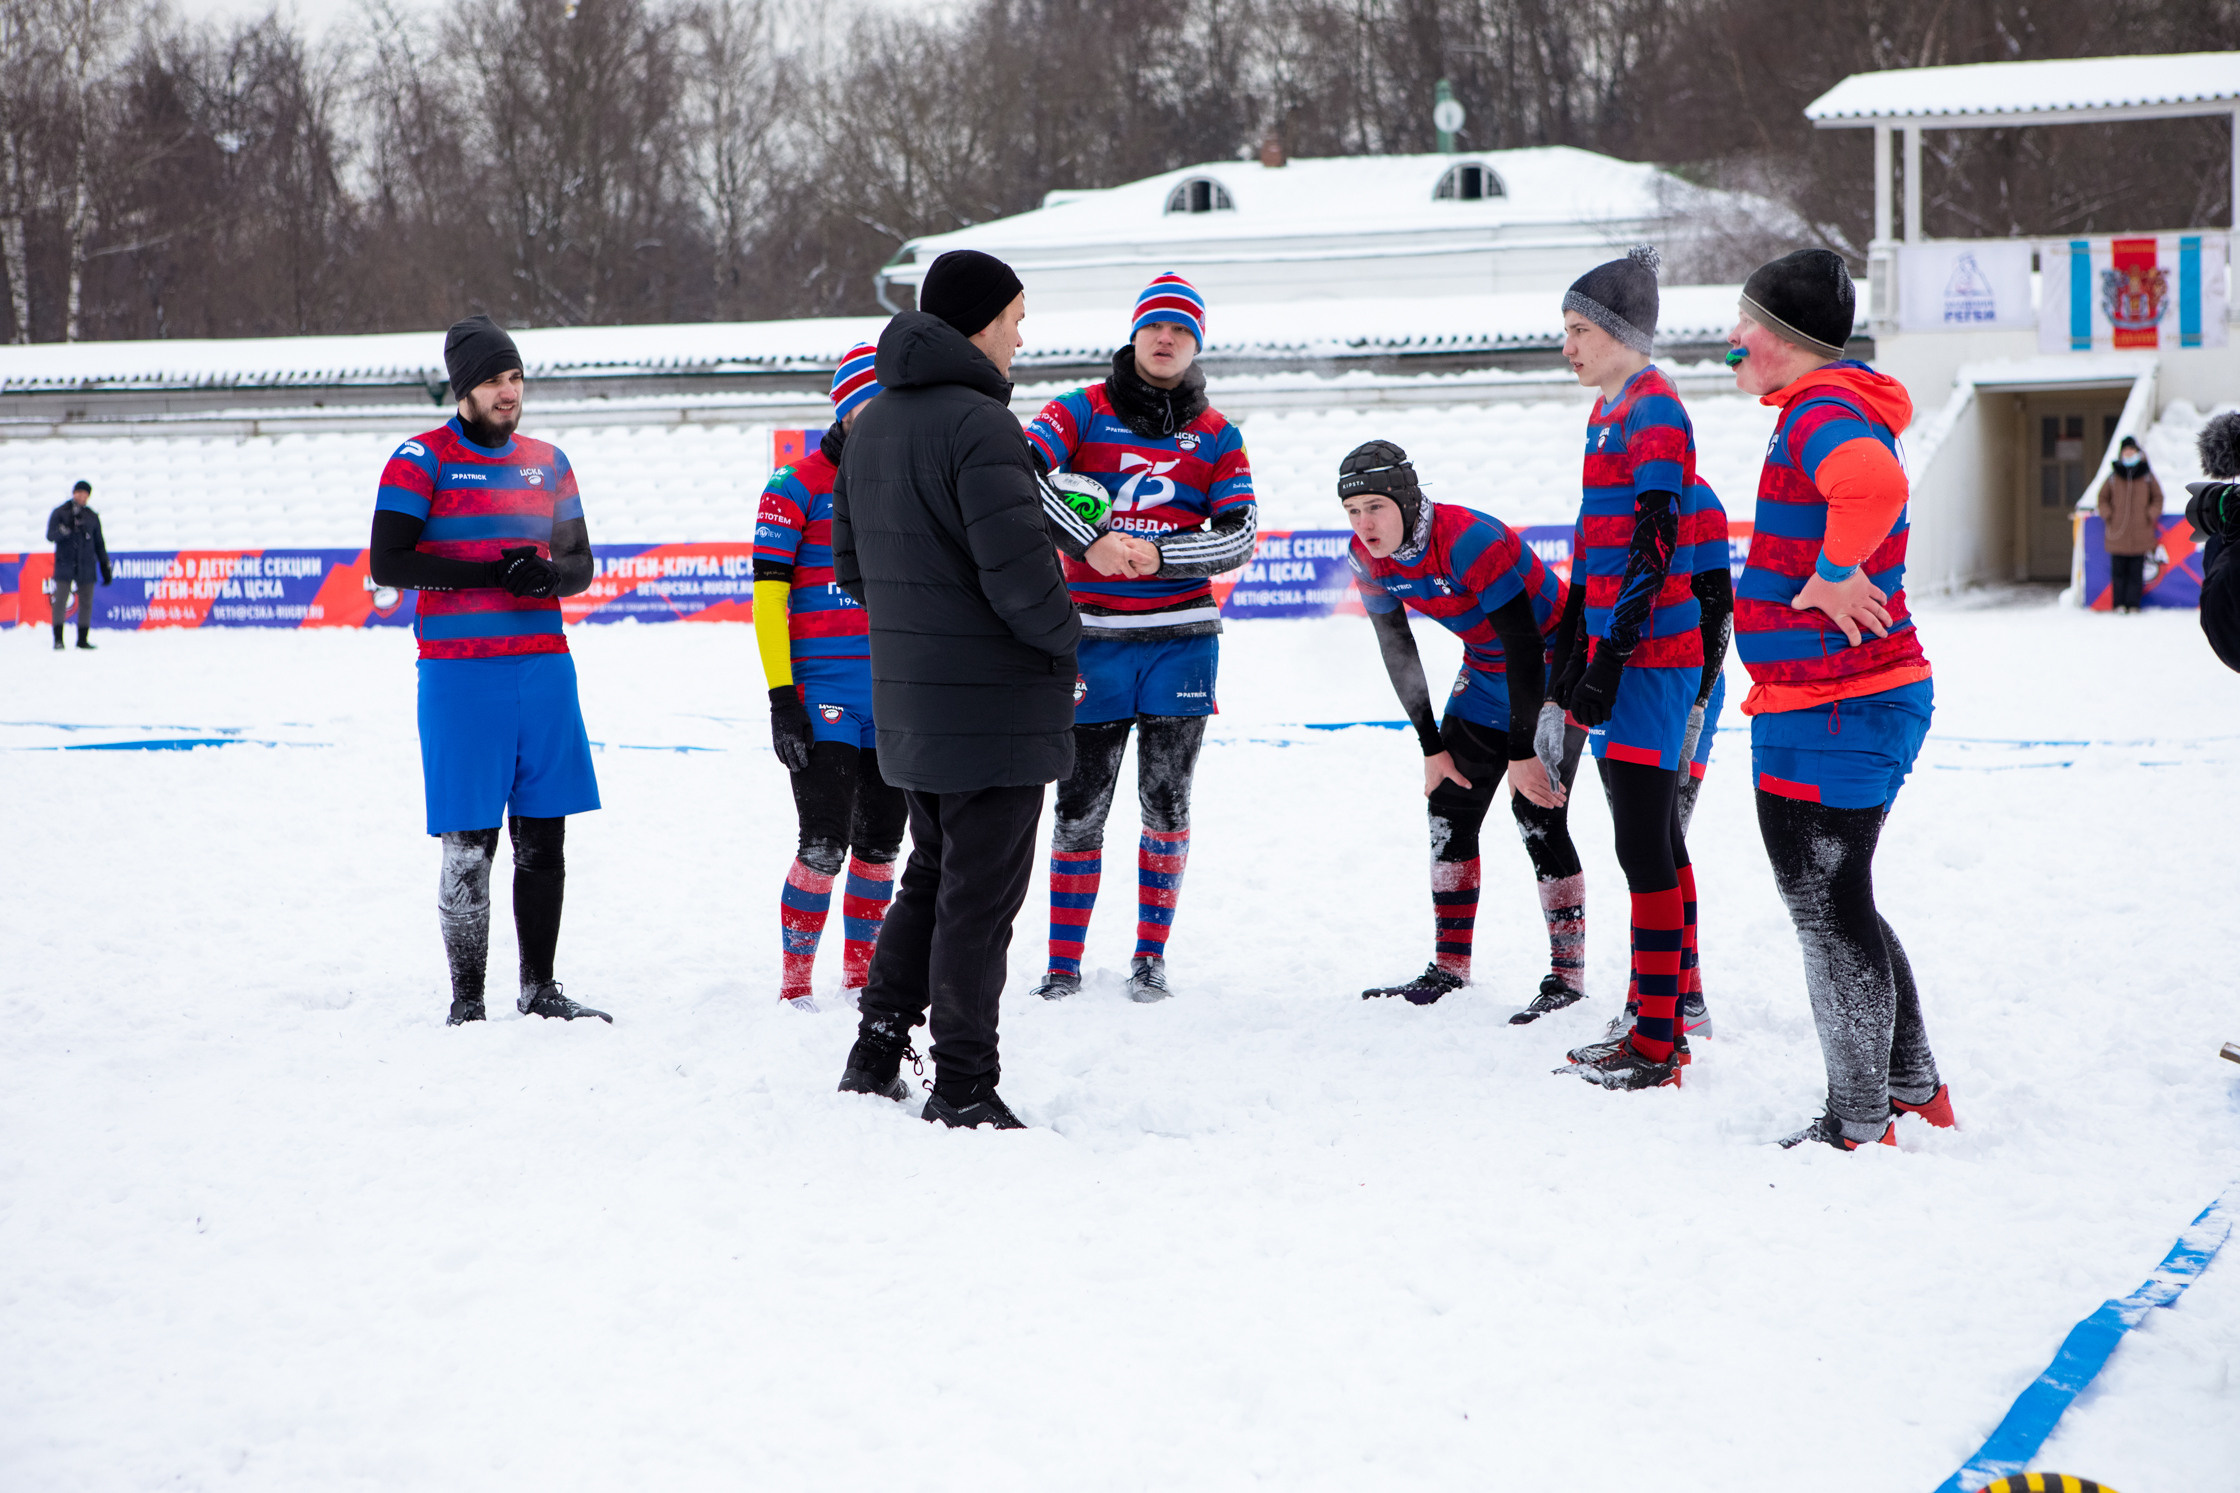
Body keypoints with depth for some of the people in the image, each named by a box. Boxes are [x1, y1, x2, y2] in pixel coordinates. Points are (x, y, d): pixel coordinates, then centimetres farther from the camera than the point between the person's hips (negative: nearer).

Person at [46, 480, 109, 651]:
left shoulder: (92, 517, 12)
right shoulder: (60, 513, 3)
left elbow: (99, 544, 17)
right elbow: (50, 536, -8)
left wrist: (105, 567, 14)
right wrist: (66, 527, -25)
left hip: (86, 567, 3)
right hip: (64, 566, -3)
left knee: (86, 603, 4)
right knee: (60, 601, -12)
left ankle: (83, 639, 13)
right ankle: (58, 638, -10)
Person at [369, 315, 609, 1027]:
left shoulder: (547, 463, 13)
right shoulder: (421, 461, -3)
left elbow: (580, 563, 17)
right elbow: (388, 564, -9)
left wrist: (548, 576, -7)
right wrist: (491, 574, -16)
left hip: (544, 666, 5)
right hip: (460, 672, -5)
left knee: (544, 836, 8)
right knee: (469, 845, -3)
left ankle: (539, 991, 19)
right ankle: (466, 1002, 6)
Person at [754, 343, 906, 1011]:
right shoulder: (798, 486, -5)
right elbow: (768, 595, -7)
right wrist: (781, 698, -13)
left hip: (900, 697, 5)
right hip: (824, 694, -5)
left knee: (881, 842, 10)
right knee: (825, 843, -11)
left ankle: (860, 974, 23)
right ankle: (794, 980, 1)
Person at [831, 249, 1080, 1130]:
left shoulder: (873, 423, 11)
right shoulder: (978, 423, -18)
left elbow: (850, 563, 18)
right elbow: (1019, 569, -24)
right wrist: (1065, 638, -7)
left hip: (907, 702, 9)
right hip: (994, 700, -9)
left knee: (932, 877, 21)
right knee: (979, 896, -1)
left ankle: (877, 1055, 23)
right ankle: (963, 1087, 4)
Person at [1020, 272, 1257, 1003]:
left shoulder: (1216, 436, 7)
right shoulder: (1082, 412, 1)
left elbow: (1238, 536, -1)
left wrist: (1158, 555, -16)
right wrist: (1090, 543, -24)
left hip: (1181, 640, 1)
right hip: (1094, 638, -1)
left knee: (1167, 805, 3)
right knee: (1080, 804, 0)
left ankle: (1151, 957, 13)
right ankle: (1063, 962, 8)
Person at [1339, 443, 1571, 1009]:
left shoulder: (1469, 540, -33)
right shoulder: (1368, 558, -10)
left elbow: (1524, 646, -29)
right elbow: (1397, 651, 4)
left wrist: (1523, 754, -25)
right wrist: (1431, 747, 4)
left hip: (1554, 661, -8)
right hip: (1486, 671, 8)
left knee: (1537, 815, -13)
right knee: (1450, 810, 5)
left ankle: (1566, 972, -4)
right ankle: (1450, 967, 14)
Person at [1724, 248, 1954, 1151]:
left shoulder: (1823, 413, -18)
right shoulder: (1820, 411, 16)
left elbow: (1873, 485, -41)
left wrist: (1830, 576, -28)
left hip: (1832, 717, -11)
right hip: (1826, 709, 11)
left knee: (1828, 914, -1)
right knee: (1838, 907, 20)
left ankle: (1859, 1125, 7)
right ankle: (1914, 1090, 29)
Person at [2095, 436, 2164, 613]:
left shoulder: (2147, 475, 6)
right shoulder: (2114, 476, 6)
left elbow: (2157, 498, 13)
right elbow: (2103, 498, 15)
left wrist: (2150, 516, -1)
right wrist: (2108, 515, 0)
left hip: (2140, 535, 0)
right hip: (2118, 534, 0)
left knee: (2136, 571, 0)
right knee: (2118, 570, 0)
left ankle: (2134, 604, 4)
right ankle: (2119, 604, 5)